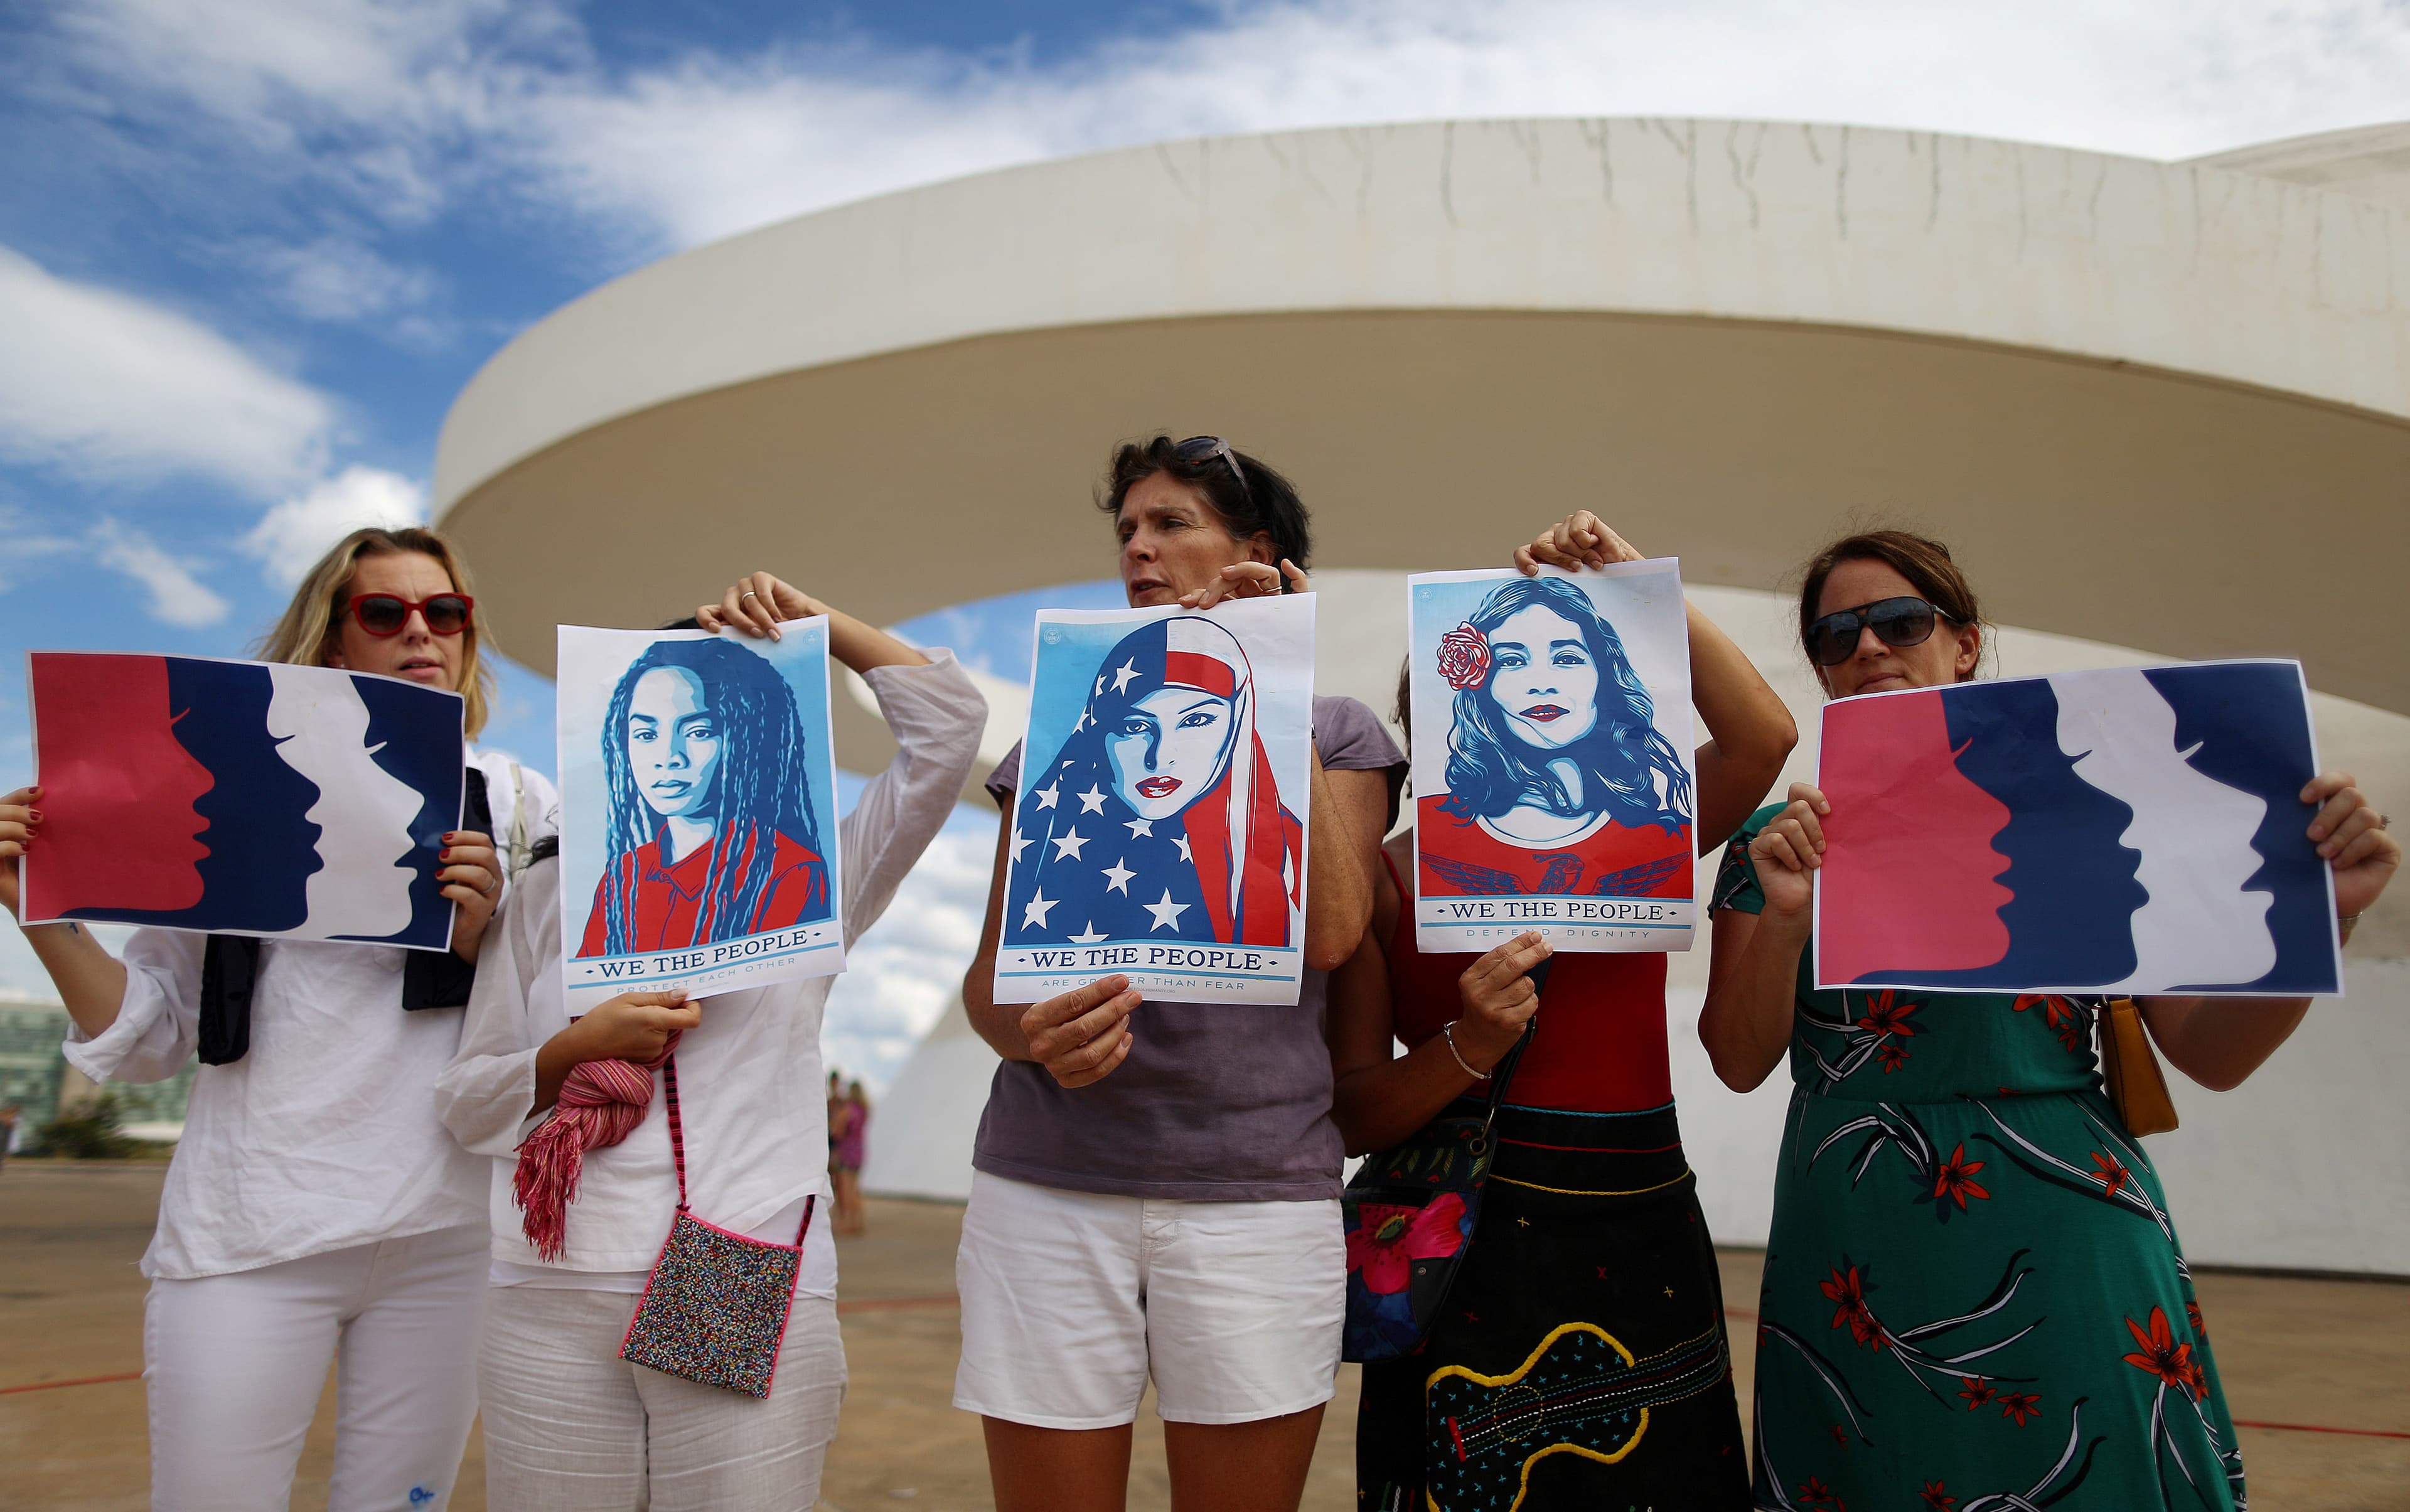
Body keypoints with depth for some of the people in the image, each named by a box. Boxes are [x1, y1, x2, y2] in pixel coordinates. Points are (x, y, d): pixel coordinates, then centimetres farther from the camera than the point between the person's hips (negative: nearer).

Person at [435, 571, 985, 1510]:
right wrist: (581, 1045, -8)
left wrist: (814, 619, 3)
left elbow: (951, 722, 0)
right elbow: (466, 1104, 11)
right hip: (552, 1308, 2)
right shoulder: (553, 889, 12)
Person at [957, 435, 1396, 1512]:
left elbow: (1329, 931, -9)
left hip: (1255, 1187, -1)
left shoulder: (1337, 733, 9)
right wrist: (1029, 1033, -15)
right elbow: (988, 970, 9)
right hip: (1048, 1179, 2)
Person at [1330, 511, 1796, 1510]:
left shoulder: (1642, 837, 6)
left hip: (1640, 1244, 3)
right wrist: (1470, 1045, -22)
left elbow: (1764, 736, -12)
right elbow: (1350, 1119, -5)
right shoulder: (1389, 873, -2)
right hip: (1471, 1253, -3)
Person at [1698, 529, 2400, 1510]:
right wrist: (1782, 916, -19)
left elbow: (2210, 1054, 2)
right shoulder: (1781, 837, 3)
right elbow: (1741, 1063, -3)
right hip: (1860, 1266, 0)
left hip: (2067, 1246, 1)